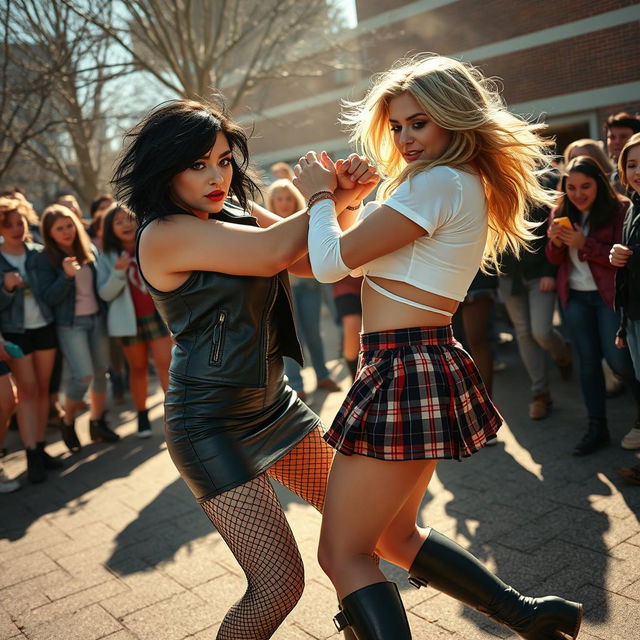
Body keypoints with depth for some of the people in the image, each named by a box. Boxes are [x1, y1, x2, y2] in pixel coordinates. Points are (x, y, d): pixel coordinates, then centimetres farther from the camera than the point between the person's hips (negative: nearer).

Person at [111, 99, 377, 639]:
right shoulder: (166, 233, -19)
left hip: (272, 403, 9)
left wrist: (343, 200, -18)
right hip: (212, 424, -8)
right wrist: (335, 195, -12)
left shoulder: (241, 212, 6)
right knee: (279, 584, -11)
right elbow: (272, 253, -26)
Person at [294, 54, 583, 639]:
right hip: (427, 366, 10)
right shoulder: (469, 186, 17)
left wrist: (320, 195, 2)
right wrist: (343, 197, 11)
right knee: (394, 537, 23)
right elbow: (372, 256, 23)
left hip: (403, 372, -10)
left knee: (342, 553, 2)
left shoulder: (439, 182, -14)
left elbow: (332, 262, -15)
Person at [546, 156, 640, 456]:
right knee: (588, 360, 9)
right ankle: (597, 428, 18)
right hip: (575, 296, 5)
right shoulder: (561, 212, 5)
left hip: (609, 294, -5)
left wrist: (584, 244, -25)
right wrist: (555, 242, -12)